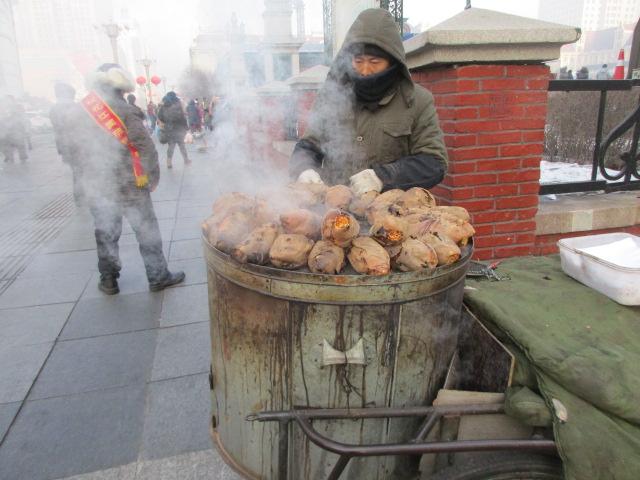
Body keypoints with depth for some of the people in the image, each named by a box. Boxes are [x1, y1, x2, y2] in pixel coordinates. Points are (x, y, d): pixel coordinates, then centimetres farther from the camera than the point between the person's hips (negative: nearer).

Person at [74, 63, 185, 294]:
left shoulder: (82, 111, 4)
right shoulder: (124, 110, -13)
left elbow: (80, 149, 10)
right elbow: (146, 147, -17)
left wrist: (94, 176, 18)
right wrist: (153, 176, -5)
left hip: (96, 187, 5)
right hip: (128, 184, -5)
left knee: (105, 233, 15)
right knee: (147, 230, 6)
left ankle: (108, 280, 25)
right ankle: (158, 276, 14)